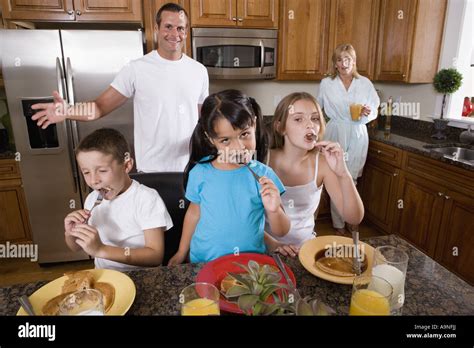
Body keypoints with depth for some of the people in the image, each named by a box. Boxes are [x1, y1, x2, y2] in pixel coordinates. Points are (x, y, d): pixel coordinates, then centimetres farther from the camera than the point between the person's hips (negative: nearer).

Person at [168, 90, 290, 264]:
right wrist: (181, 253, 16)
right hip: (203, 260, 1)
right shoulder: (200, 173, -8)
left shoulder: (264, 175, -12)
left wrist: (273, 209, -24)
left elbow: (281, 232, -4)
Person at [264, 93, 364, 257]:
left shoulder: (322, 162, -8)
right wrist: (272, 243, -22)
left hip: (306, 247, 3)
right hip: (266, 249, -2)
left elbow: (354, 218, -12)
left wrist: (343, 173, -26)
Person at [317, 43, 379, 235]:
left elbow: (374, 111, 6)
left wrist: (367, 113, -15)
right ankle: (339, 223, 15)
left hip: (357, 137, 1)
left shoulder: (365, 83, 3)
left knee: (351, 180, 7)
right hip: (335, 135, -1)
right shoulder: (326, 83, 1)